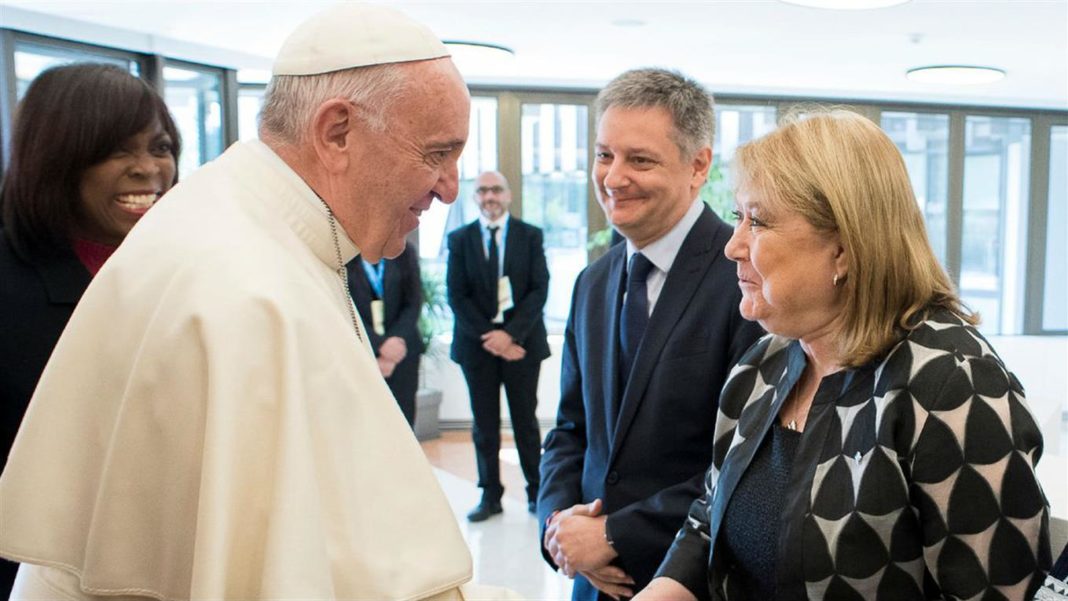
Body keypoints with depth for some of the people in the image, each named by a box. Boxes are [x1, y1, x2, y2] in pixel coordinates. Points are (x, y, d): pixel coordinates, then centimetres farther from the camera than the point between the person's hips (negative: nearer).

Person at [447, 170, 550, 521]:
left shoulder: (530, 236, 3)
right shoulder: (459, 239, 4)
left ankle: (536, 492, 17)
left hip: (521, 342, -1)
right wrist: (488, 337, -11)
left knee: (526, 421, 7)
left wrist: (511, 333, -14)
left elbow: (540, 290, -4)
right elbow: (456, 296, -1)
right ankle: (490, 495, 15)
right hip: (477, 344, 1)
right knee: (485, 424, 7)